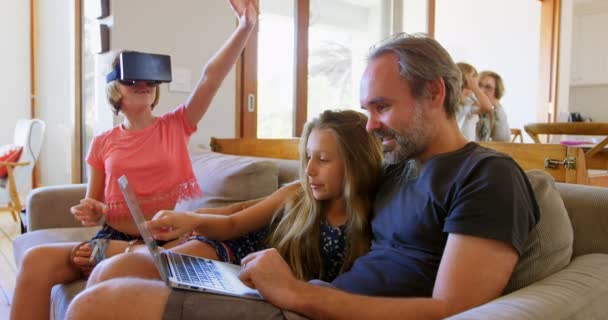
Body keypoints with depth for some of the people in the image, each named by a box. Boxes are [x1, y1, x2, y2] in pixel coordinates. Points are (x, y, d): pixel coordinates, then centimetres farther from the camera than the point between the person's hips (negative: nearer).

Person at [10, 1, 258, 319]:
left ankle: (101, 253, -10)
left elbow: (211, 76, -9)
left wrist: (245, 26, -21)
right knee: (35, 261, -17)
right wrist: (89, 212, -8)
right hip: (117, 234, 3)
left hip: (170, 234, -3)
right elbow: (93, 205, 19)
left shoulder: (176, 125, 5)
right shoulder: (102, 143, 10)